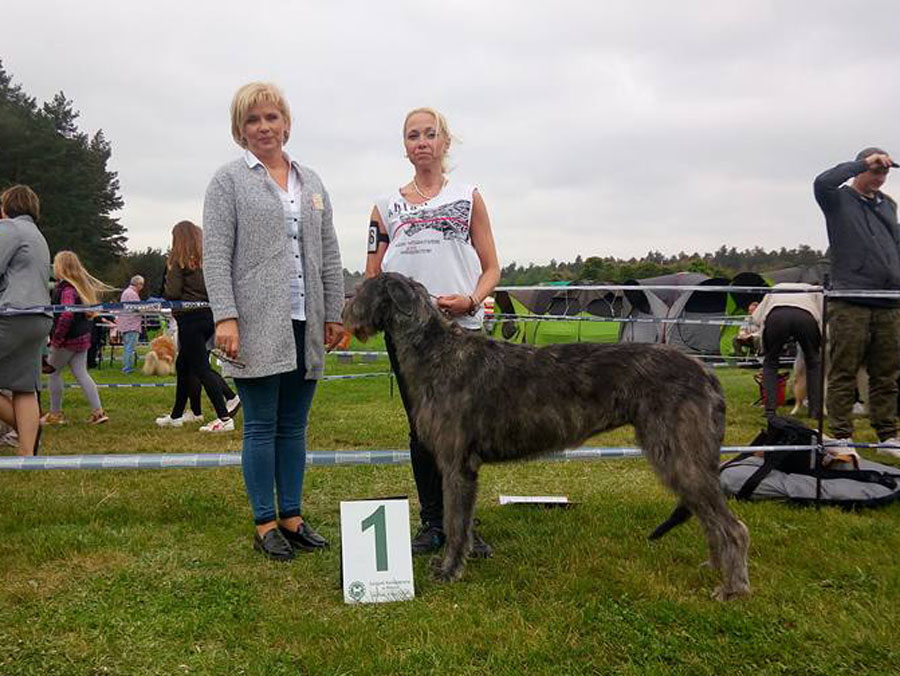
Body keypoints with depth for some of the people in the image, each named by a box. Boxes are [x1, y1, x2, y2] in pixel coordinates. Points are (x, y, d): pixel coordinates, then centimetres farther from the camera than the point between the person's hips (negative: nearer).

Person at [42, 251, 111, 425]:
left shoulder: (67, 289, -19)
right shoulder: (79, 286, 9)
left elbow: (66, 315, -30)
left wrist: (56, 340, -22)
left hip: (68, 339, -8)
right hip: (82, 337, 8)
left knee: (53, 372, 7)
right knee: (81, 373, 9)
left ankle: (55, 414, 16)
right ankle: (98, 412, 5)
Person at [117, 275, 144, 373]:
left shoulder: (126, 291, 19)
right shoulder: (133, 294, -14)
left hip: (125, 325, 11)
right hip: (132, 325, -11)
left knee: (127, 347, 15)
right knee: (130, 348, -9)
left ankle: (125, 367, 20)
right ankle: (128, 368, -9)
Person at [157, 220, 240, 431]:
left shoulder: (178, 260, -6)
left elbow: (173, 293, -11)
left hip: (189, 318, -7)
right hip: (209, 315, 7)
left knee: (201, 368, -5)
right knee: (183, 365, 18)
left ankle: (224, 418, -10)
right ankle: (176, 415, 27)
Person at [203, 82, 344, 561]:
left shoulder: (311, 182, 17)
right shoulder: (229, 180, 2)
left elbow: (329, 255, 17)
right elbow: (215, 255, -6)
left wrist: (335, 314, 10)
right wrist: (225, 317, -15)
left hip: (305, 325, 5)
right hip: (257, 326, -5)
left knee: (294, 426, 9)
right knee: (261, 426, 1)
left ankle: (292, 516, 18)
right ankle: (265, 524, 10)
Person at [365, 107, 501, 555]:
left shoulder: (468, 198, 10)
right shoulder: (386, 206, 12)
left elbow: (491, 268, 7)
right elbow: (372, 276, 12)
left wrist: (471, 300, -12)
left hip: (461, 328, -1)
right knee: (422, 430, 6)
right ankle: (432, 523, 17)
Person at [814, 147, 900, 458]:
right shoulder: (839, 200, 2)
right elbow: (822, 182, -20)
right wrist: (863, 163, -13)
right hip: (850, 304, -5)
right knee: (843, 374, -3)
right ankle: (841, 437, 3)